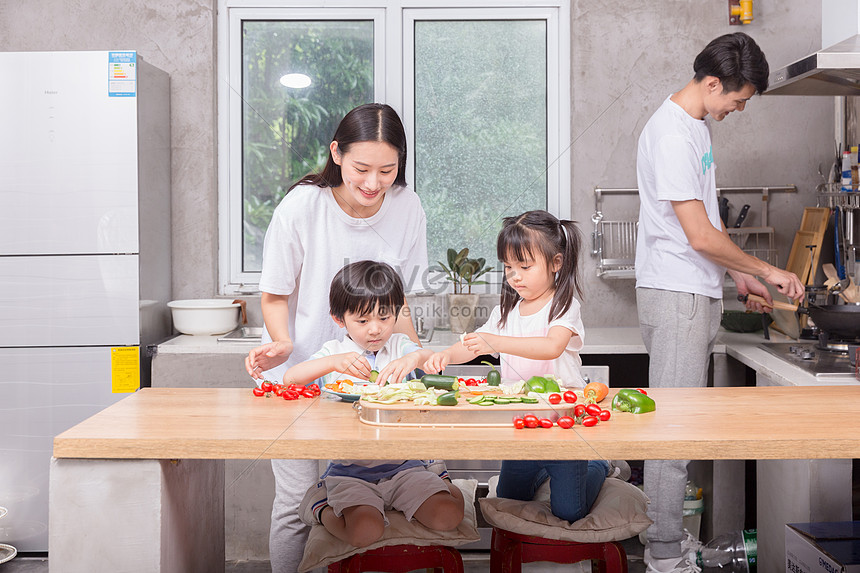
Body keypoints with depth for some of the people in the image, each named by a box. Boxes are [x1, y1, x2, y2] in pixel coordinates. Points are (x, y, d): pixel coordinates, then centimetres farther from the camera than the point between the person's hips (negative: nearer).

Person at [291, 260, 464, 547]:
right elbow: (290, 378, -9)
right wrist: (333, 362, -24)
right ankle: (320, 508, 6)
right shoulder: (334, 351, 4)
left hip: (403, 464, 2)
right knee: (365, 532, -26)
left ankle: (443, 484, 19)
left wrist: (416, 357, -27)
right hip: (350, 469, -2)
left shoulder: (399, 346, 8)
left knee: (447, 517, -16)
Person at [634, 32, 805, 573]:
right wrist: (766, 270, -9)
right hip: (676, 295, -10)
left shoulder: (698, 124, 14)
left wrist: (739, 276, 17)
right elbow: (700, 235, -21)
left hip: (697, 292, 10)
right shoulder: (671, 135, -18)